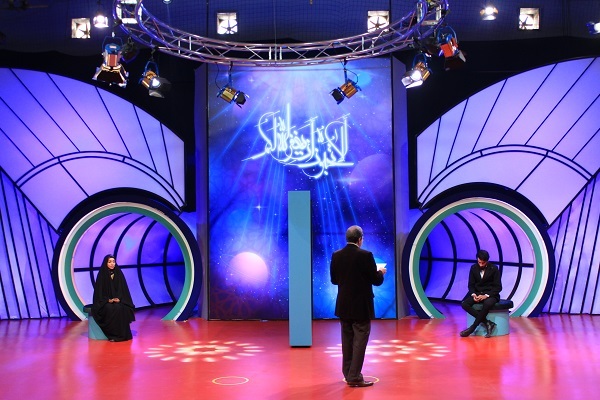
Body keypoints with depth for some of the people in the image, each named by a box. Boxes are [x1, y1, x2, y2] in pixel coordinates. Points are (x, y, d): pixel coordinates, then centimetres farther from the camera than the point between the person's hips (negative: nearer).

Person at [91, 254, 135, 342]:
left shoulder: (119, 273, 6)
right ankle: (112, 335, -27)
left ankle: (122, 334, -24)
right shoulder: (102, 274, -1)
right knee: (110, 309, -33)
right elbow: (99, 290, -4)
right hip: (105, 301, -2)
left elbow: (123, 288, 5)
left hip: (118, 299, 2)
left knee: (121, 308, -30)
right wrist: (108, 300, -16)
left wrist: (119, 298, -13)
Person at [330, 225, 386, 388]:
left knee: (347, 341, 14)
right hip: (361, 306, -5)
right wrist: (381, 272, 10)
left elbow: (334, 279, 7)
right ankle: (355, 377, 0)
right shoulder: (365, 255, -15)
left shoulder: (336, 255, 0)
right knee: (359, 341, 1)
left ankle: (348, 374, 22)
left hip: (343, 305, 5)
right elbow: (376, 281, -11)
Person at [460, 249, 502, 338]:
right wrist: (473, 294, -15)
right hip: (477, 293, 4)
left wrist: (486, 295, -21)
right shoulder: (474, 268, 3)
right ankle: (487, 323, -25)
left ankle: (472, 328, -27)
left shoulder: (494, 269, -6)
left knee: (487, 303, -40)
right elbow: (471, 284, 7)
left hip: (490, 294, -4)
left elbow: (498, 287, -7)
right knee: (464, 304, -25)